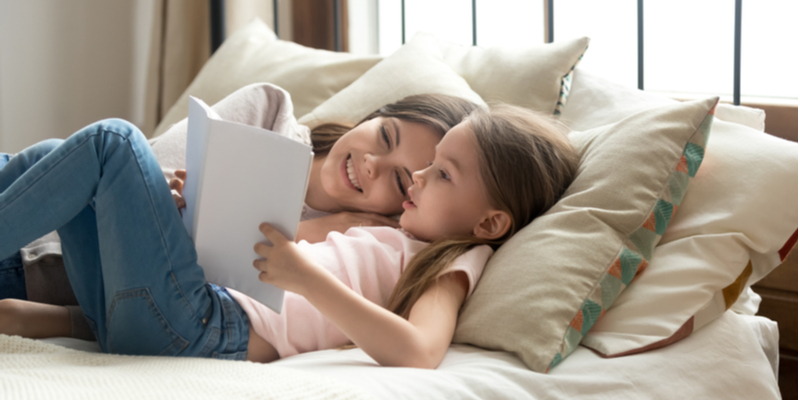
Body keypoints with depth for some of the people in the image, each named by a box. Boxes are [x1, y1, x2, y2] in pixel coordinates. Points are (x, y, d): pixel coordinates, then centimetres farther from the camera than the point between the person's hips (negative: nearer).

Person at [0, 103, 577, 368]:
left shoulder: (454, 265, -2)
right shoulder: (397, 241, 27)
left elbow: (417, 352, -24)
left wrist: (306, 278, -27)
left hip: (204, 330, -9)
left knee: (110, 143, -10)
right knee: (56, 158, 12)